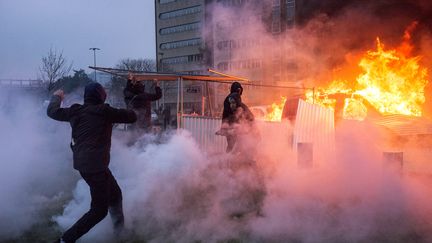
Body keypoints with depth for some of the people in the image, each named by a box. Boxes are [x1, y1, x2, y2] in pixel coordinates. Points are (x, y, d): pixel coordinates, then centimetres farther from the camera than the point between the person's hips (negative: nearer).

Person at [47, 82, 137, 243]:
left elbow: (52, 111, 21)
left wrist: (56, 97, 40)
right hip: (95, 165, -8)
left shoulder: (75, 111, 6)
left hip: (82, 163, 9)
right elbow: (132, 117, -7)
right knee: (99, 210, 0)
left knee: (115, 194, 22)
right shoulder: (104, 111, -11)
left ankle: (120, 230, 35)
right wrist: (123, 113, 16)